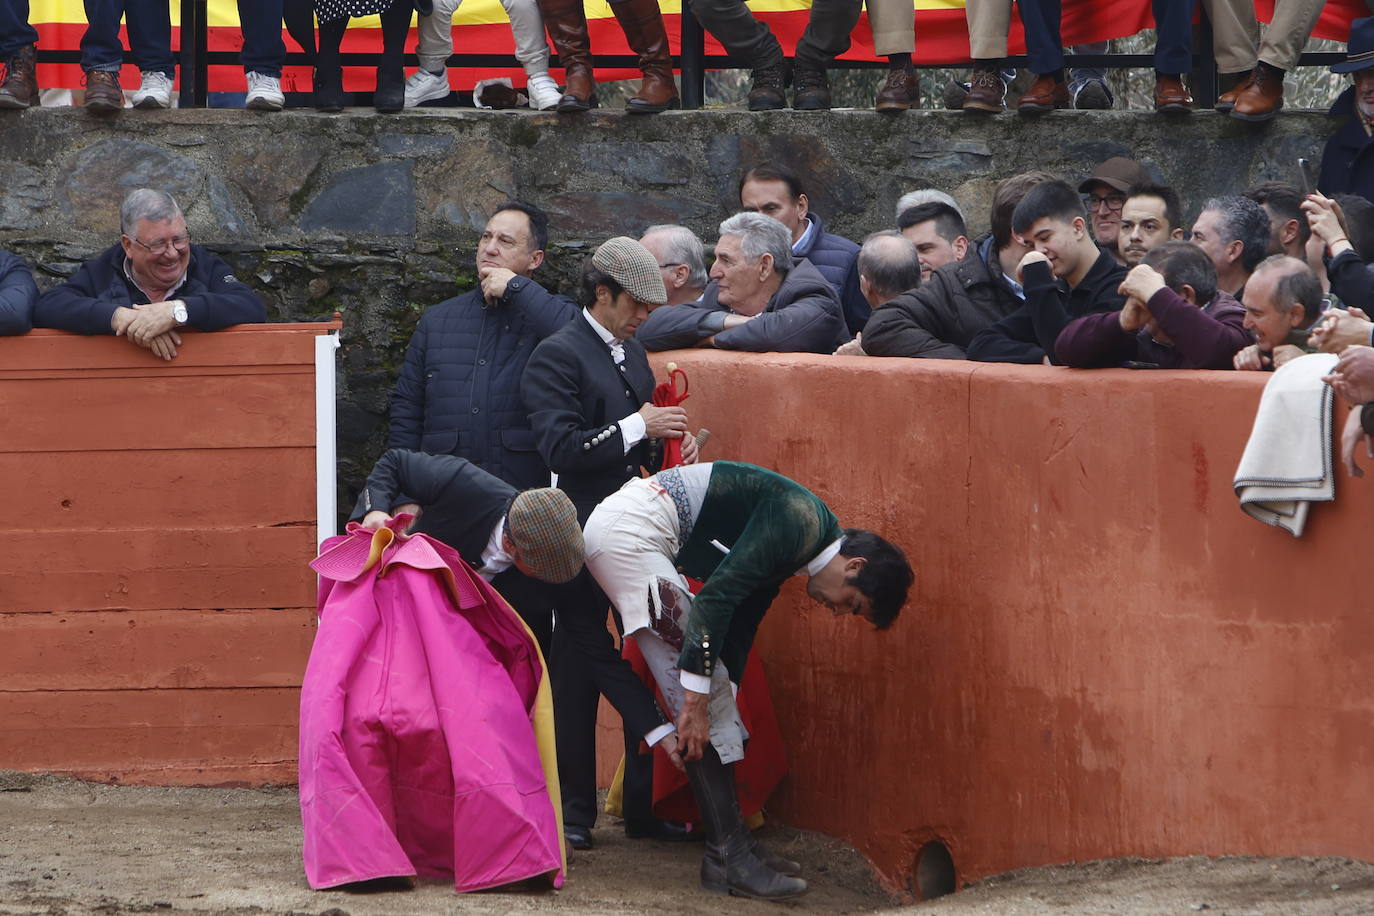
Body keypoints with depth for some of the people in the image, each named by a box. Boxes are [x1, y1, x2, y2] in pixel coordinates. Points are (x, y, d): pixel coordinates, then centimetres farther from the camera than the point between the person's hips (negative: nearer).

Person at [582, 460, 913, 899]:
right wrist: (697, 701, -23)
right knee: (699, 692, -11)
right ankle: (729, 855, -11)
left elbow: (738, 624, 19)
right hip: (628, 528, -11)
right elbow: (717, 596, -23)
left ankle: (730, 847, 12)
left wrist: (719, 706, 16)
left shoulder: (786, 550, 14)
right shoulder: (801, 521, -16)